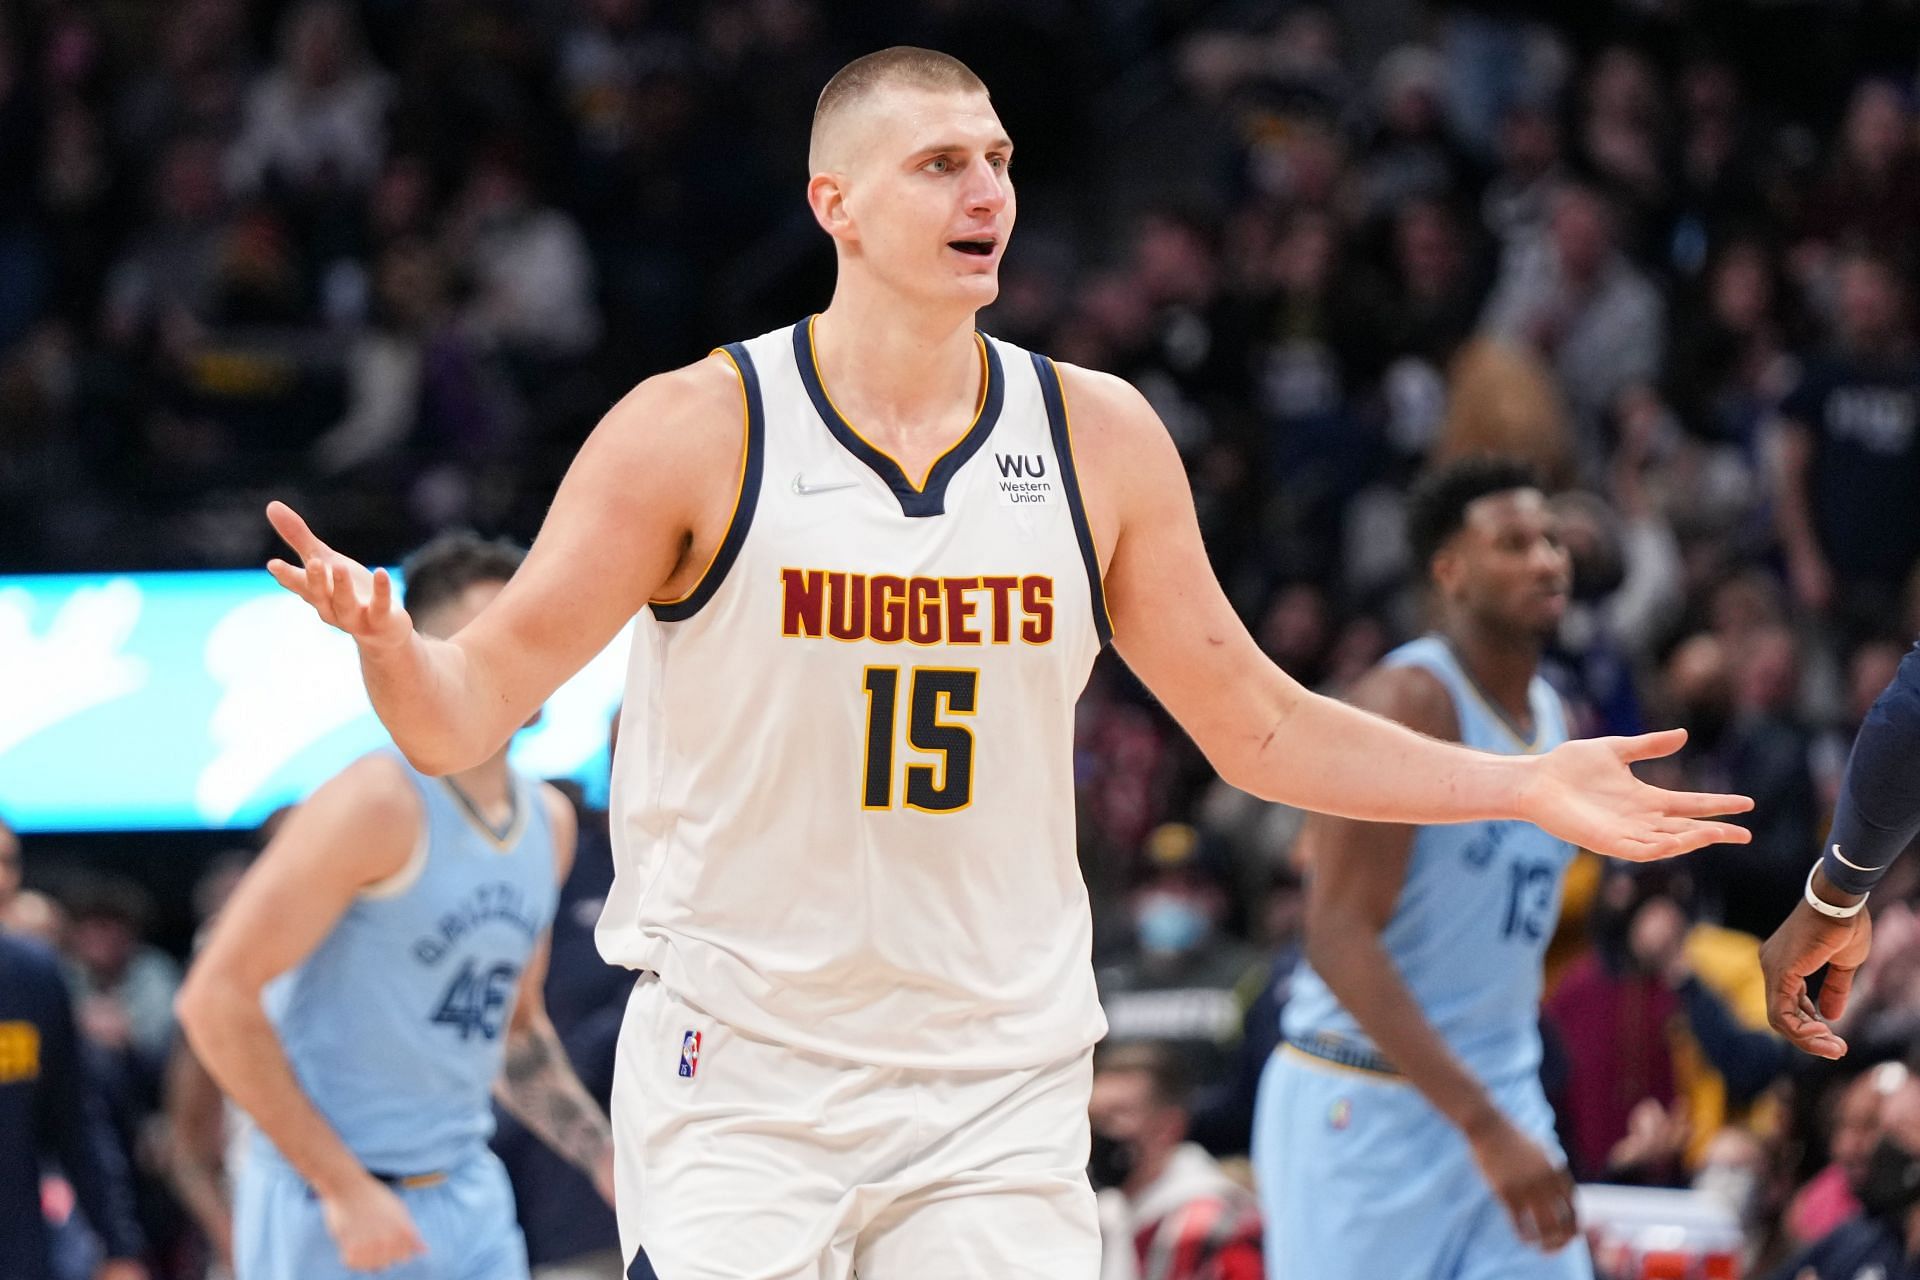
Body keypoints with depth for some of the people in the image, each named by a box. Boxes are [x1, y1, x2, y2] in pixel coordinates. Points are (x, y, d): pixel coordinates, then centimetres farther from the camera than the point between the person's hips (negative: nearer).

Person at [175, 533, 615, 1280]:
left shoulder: (549, 824, 11)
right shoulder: (380, 806, -14)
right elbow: (216, 999, -19)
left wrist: (604, 1158, 13)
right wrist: (345, 1190, -20)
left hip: (469, 1195, 8)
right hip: (331, 1208, -8)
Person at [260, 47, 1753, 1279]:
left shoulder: (1098, 438, 4)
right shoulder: (698, 432, -6)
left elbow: (1255, 724, 14)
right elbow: (468, 711, -6)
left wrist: (1527, 787, 6)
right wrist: (385, 636, -28)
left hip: (1000, 1082, 3)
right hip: (738, 1073, -3)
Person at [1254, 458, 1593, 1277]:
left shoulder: (1557, 719, 11)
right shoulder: (1406, 703, -15)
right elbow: (1339, 939, -23)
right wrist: (1483, 1125, -28)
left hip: (1501, 1098, 8)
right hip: (1364, 1108, -8)